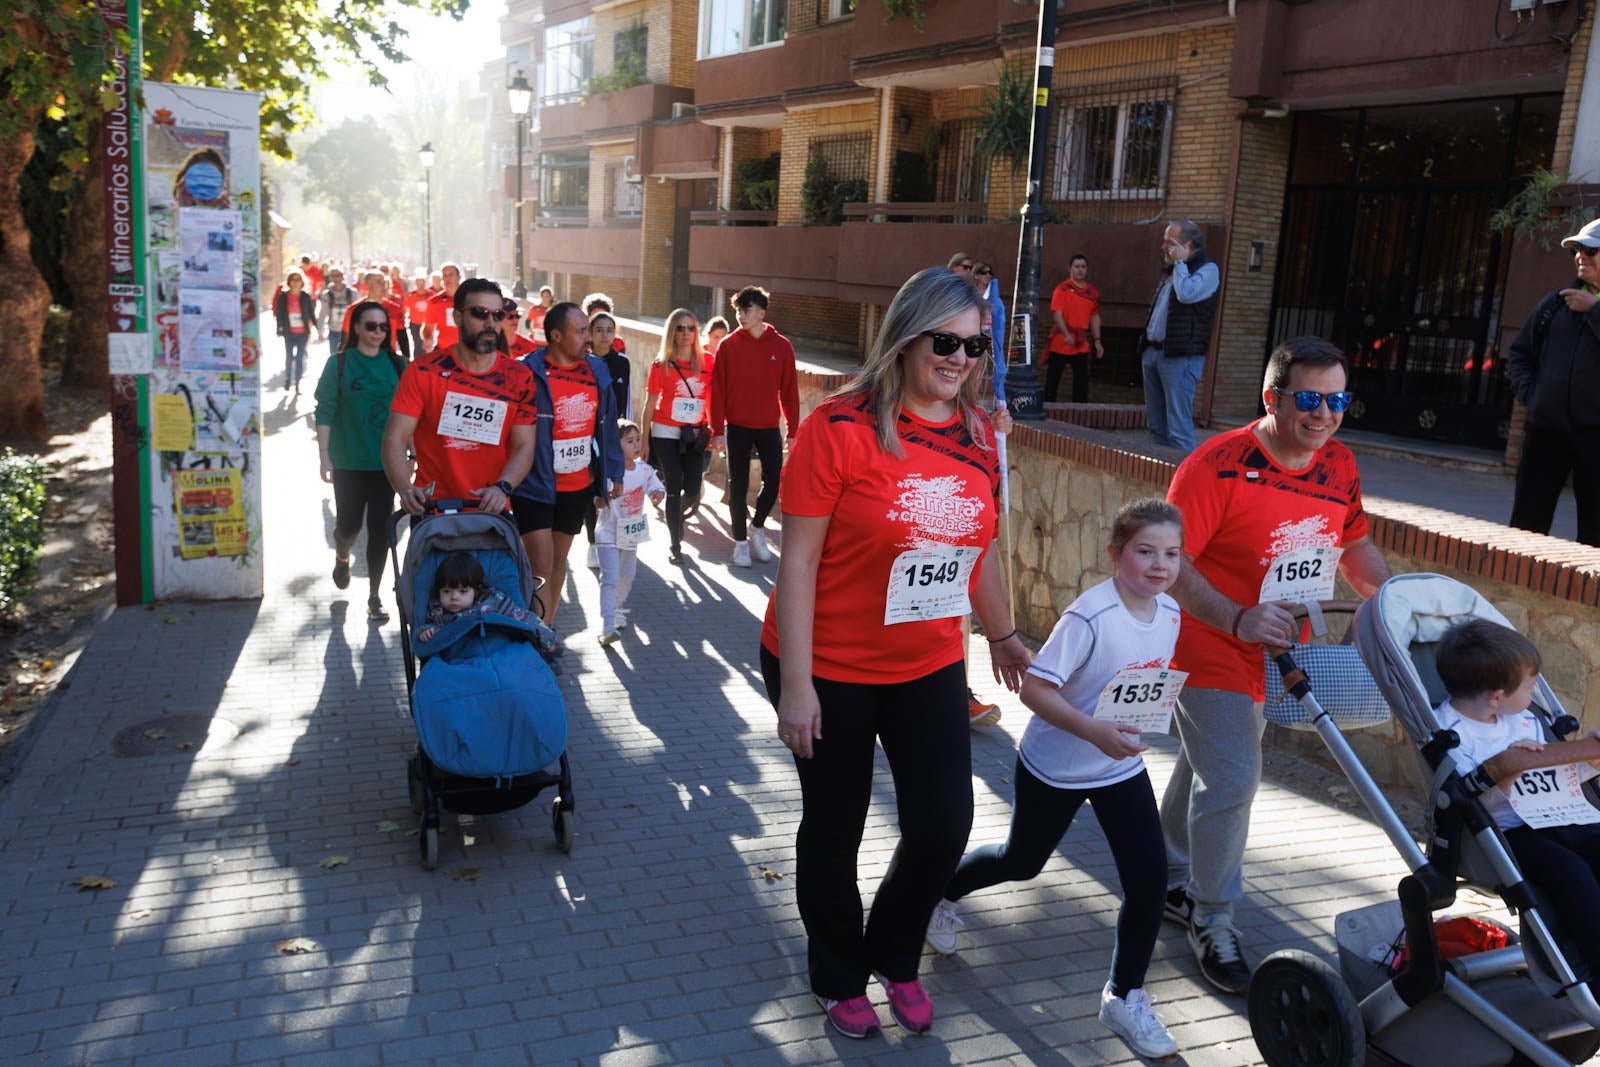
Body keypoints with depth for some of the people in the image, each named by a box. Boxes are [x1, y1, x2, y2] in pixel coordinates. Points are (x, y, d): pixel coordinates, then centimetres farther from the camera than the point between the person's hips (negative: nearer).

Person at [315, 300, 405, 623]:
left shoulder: (397, 364, 4)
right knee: (349, 524, 5)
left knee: (380, 528, 1)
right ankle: (342, 557, 41)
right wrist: (325, 456, -11)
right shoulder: (339, 364, -2)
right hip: (349, 462, -1)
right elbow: (325, 412, -4)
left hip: (386, 461, 1)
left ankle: (374, 596, 11)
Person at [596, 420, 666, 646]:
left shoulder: (645, 469, -2)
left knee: (627, 577, 19)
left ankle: (618, 609, 44)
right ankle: (607, 627, -16)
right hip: (610, 534, -6)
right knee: (610, 579, -13)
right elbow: (598, 501, -19)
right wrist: (603, 498, -41)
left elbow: (657, 487, 12)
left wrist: (658, 493, -10)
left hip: (632, 533, 6)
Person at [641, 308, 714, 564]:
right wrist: (644, 441, -2)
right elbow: (650, 405, -1)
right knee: (674, 488, -1)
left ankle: (676, 514, 36)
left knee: (693, 490, 1)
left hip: (694, 434, 2)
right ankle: (675, 544, 13)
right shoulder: (661, 364, -4)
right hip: (666, 432, -2)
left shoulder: (707, 362, 0)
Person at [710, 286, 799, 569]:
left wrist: (793, 430, 0)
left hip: (768, 428, 0)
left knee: (774, 481, -5)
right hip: (737, 428, 0)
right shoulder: (728, 345, -2)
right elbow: (717, 390, -2)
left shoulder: (781, 346, 0)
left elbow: (789, 390, 2)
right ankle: (741, 541, 18)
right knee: (738, 485, 6)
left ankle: (757, 526, 21)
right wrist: (717, 430, -6)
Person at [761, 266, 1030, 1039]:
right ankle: (839, 977, 39)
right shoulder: (840, 427, -17)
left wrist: (1002, 634, 21)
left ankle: (896, 956, 33)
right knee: (834, 830, 13)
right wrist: (794, 682, -18)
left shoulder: (977, 433, 0)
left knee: (943, 827, 2)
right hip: (832, 670, -4)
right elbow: (797, 560, -17)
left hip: (930, 668, 5)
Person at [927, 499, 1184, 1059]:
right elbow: (1034, 688, -29)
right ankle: (942, 891, 47)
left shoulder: (1170, 613, -7)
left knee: (1149, 877, -3)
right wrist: (1094, 731, -37)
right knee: (1022, 862, 16)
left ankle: (1124, 997, 17)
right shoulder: (1089, 617, -29)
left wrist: (1141, 725, 2)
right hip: (1054, 767, -5)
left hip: (1123, 766, 5)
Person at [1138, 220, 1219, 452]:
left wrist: (1180, 262, -10)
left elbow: (1186, 293, -24)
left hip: (1180, 356, -9)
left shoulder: (1208, 269, -5)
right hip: (1153, 352, 9)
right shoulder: (1170, 271, 20)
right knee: (1156, 424, 11)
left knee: (1179, 427, -12)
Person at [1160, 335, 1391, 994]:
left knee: (1204, 769, 21)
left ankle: (1172, 883, 40)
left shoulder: (1339, 465, 0)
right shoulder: (1218, 466, -23)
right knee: (1231, 781, -9)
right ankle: (1211, 919, 12)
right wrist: (1238, 620, -36)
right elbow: (1172, 566, -25)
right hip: (1210, 650, -7)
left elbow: (1354, 545, 16)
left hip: (1276, 653, 7)